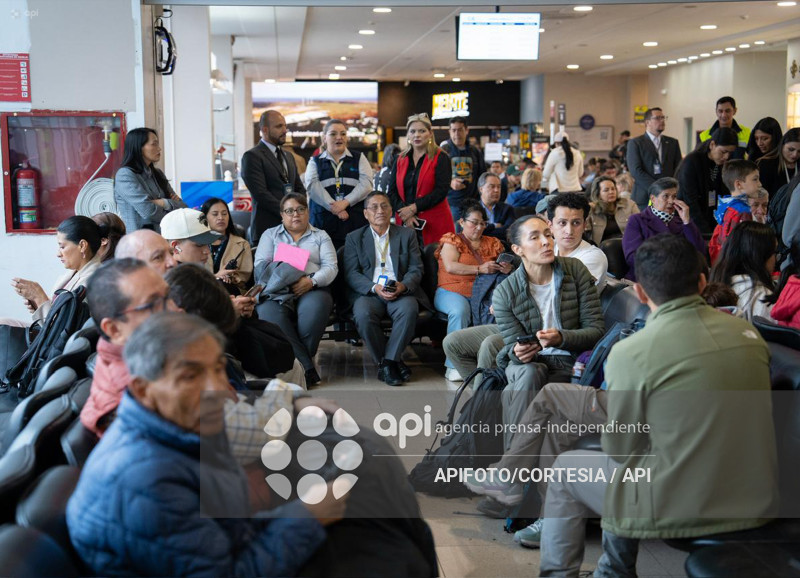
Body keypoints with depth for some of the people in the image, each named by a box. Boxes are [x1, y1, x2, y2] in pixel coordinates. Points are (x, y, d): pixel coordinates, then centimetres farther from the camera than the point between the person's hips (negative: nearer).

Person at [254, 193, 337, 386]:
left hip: (312, 289, 0)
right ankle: (307, 368, -33)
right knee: (269, 314, -35)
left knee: (314, 310, -37)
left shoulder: (320, 236, 21)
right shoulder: (270, 235, 23)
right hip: (276, 291, 0)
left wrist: (311, 281, -14)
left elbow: (331, 267, 7)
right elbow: (261, 265, 8)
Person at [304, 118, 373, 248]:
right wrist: (334, 208, -15)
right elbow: (312, 185, -3)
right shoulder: (315, 161, 14)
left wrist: (346, 202, -14)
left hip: (355, 222, 0)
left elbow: (366, 183, 0)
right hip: (324, 222, 0)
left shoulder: (359, 158, 15)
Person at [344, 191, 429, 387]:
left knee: (409, 310, -35)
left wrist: (403, 286, -14)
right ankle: (394, 363, -18)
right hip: (368, 293, 0)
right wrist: (374, 288, -15)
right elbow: (351, 273, 3)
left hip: (400, 292, 0)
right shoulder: (354, 238, 15)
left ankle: (388, 362, -22)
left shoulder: (407, 235, 18)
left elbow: (416, 269, 9)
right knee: (363, 314, -34)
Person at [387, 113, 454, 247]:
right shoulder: (401, 160, 14)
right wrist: (405, 214, -9)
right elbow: (392, 191, 8)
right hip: (405, 223, 3)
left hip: (435, 223, -3)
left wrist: (414, 208, -12)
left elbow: (441, 190, -9)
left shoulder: (440, 158, 1)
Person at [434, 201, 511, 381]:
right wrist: (479, 269, -15)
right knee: (460, 310, -38)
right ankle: (454, 365, -33)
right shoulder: (452, 240, 10)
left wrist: (506, 269, -8)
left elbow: (501, 267, 18)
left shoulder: (493, 243, 22)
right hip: (453, 291, -3)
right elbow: (450, 266, -6)